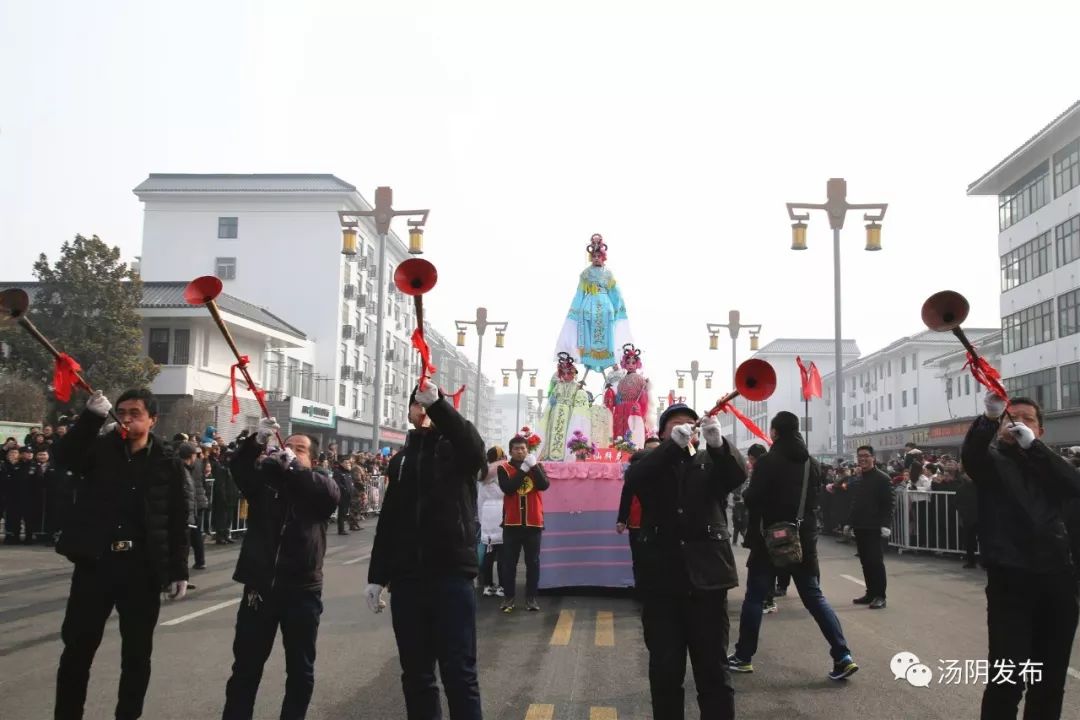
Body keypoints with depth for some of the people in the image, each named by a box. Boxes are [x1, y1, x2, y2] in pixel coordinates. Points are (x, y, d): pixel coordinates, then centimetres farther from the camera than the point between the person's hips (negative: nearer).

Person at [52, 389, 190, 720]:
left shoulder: (166, 464, 2)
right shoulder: (99, 449, 4)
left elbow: (177, 522, 3)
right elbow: (63, 456, -17)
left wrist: (178, 571, 0)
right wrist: (91, 417, -27)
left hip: (142, 569, 0)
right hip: (95, 563, 0)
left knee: (137, 654, 9)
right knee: (77, 649, 7)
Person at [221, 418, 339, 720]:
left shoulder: (318, 485, 5)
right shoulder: (263, 478, 9)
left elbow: (331, 492, -17)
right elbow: (238, 467, -9)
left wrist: (294, 466, -23)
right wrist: (257, 441, -26)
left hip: (302, 590, -1)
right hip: (260, 586, 1)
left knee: (301, 669, 10)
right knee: (245, 667, 10)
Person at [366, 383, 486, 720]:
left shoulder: (455, 449, 2)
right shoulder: (400, 460, 17)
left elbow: (474, 446, -24)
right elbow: (387, 522, 18)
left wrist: (437, 403, -33)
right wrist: (377, 576, 12)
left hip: (451, 575, -4)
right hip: (406, 579, 5)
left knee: (459, 674, -3)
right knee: (415, 674, 10)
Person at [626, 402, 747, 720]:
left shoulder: (711, 462, 11)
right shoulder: (650, 463, 9)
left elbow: (738, 473, -10)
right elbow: (633, 478, -14)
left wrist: (718, 443, -30)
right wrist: (673, 445, -26)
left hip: (706, 575, 0)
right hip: (662, 578, 0)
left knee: (714, 668, 5)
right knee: (665, 670, 7)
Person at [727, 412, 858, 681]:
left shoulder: (767, 462, -12)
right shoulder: (812, 464, 6)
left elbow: (752, 499, -15)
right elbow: (816, 501, 14)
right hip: (804, 540, 5)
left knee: (754, 597, 6)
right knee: (814, 597, 8)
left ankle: (743, 657, 13)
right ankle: (843, 656, 0)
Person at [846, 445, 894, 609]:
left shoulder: (882, 479, -7)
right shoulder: (856, 480, 15)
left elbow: (888, 504, -12)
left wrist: (886, 525, -20)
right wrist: (849, 523, 17)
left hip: (875, 528, -7)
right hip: (859, 527, 7)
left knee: (876, 561, -5)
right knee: (865, 561, 10)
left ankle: (880, 596, 1)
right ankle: (870, 592, 18)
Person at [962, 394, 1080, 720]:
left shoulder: (1049, 463, 16)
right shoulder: (992, 462, 7)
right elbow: (970, 454, -17)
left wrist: (1032, 444, -12)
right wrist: (990, 417, -34)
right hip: (1009, 580, -4)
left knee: (1051, 677, 12)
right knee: (1007, 675, -10)